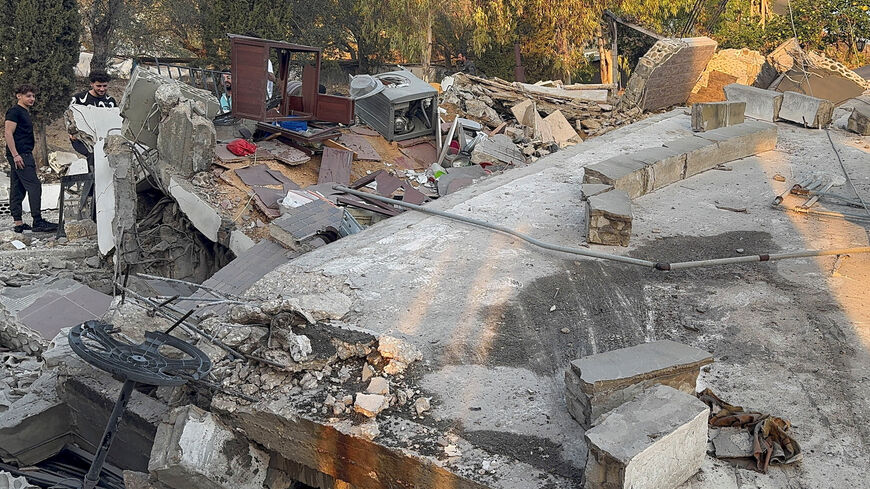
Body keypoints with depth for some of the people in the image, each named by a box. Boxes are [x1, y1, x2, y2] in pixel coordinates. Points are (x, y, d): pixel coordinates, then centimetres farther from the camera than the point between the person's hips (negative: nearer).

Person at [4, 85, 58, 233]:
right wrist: (15, 155, -22)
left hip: (24, 155, 10)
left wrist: (31, 158, 24)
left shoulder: (25, 112, 22)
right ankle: (37, 222, -14)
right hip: (19, 155, -10)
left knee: (18, 189, 9)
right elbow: (8, 134, -15)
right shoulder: (14, 111, -8)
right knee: (34, 186, -13)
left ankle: (18, 223, 11)